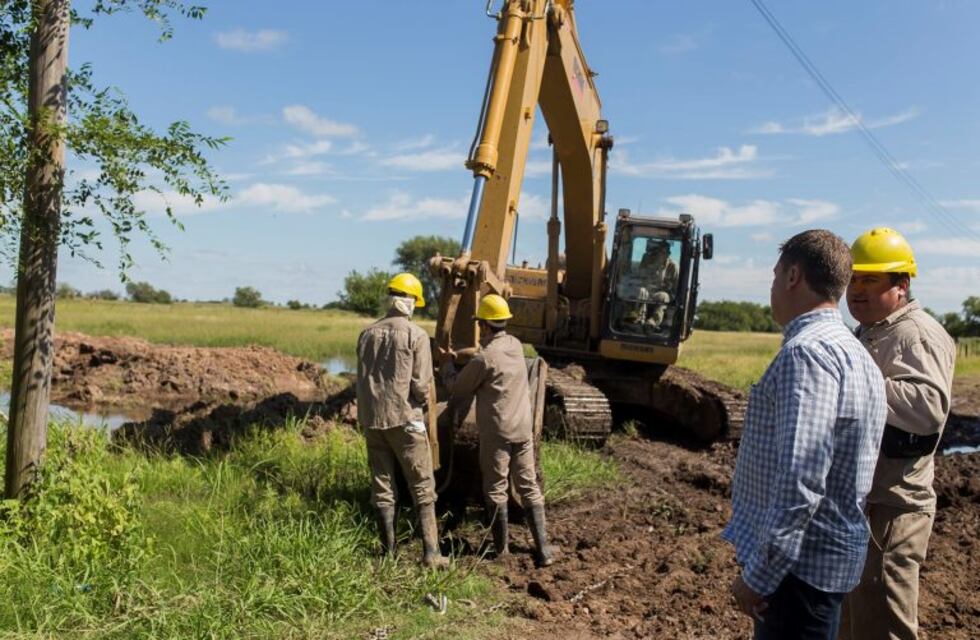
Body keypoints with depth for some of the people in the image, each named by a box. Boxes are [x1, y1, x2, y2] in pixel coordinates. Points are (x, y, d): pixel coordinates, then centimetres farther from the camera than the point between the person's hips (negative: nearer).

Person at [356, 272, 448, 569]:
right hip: (404, 417, -5)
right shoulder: (416, 335, -10)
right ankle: (431, 552, 2)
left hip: (372, 418, 5)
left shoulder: (368, 333, 5)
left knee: (382, 486, 12)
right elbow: (421, 383, -12)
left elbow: (362, 378, 8)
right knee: (422, 487, 4)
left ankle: (389, 551, 17)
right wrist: (422, 405, 7)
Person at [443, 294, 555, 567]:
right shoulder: (516, 345, 3)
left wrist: (448, 370, 15)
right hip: (523, 430, 6)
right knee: (529, 488, 10)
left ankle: (501, 548, 16)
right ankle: (543, 548, 9)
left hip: (496, 433, -6)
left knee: (496, 491, 8)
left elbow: (458, 390, -3)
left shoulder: (484, 358, -16)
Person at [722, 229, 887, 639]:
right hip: (836, 551, 10)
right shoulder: (855, 353, 11)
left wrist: (758, 574, -21)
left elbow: (799, 481, -27)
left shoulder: (807, 352, -21)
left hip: (799, 560, -10)